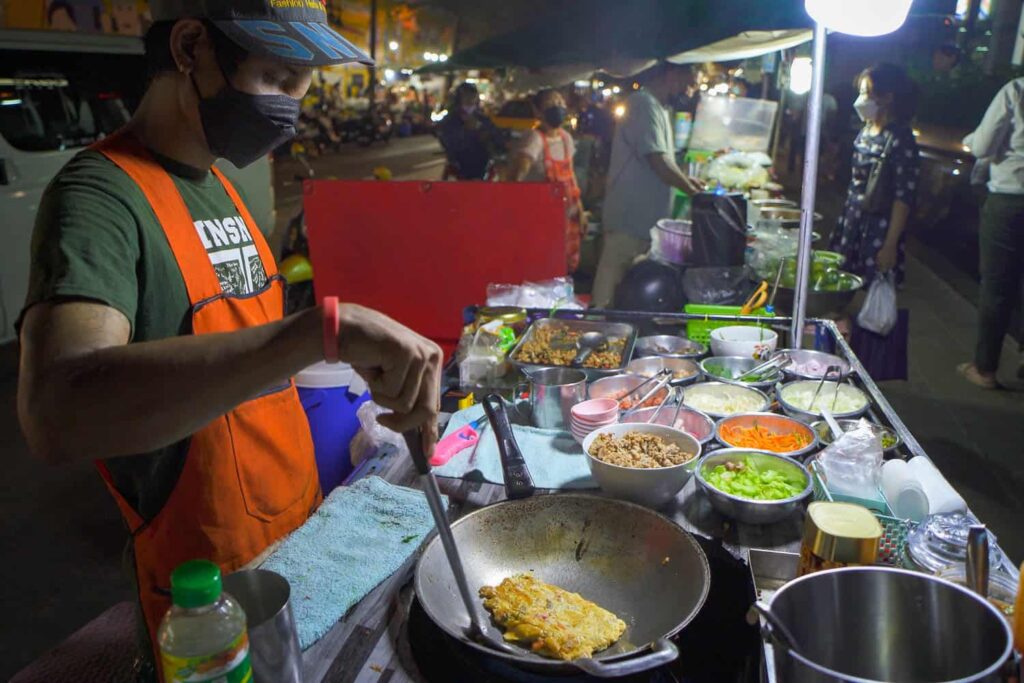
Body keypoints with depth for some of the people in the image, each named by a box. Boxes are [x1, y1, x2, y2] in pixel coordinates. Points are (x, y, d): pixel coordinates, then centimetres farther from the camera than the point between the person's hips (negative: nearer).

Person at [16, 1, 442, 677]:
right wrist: (326, 328, -45)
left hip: (299, 530, 8)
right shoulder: (99, 195, -21)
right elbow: (57, 415, -39)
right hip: (211, 583, -7)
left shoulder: (218, 183, 5)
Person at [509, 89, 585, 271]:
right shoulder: (535, 138, -16)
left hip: (567, 212, 7)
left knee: (568, 261, 14)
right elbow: (521, 166, -32)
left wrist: (579, 207, 14)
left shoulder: (566, 137, 6)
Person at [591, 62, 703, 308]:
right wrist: (693, 191, -10)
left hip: (646, 217, 10)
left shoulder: (657, 107, 17)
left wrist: (687, 180, 9)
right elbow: (659, 162, -21)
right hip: (631, 217, -10)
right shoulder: (644, 105, -15)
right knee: (612, 290, -3)